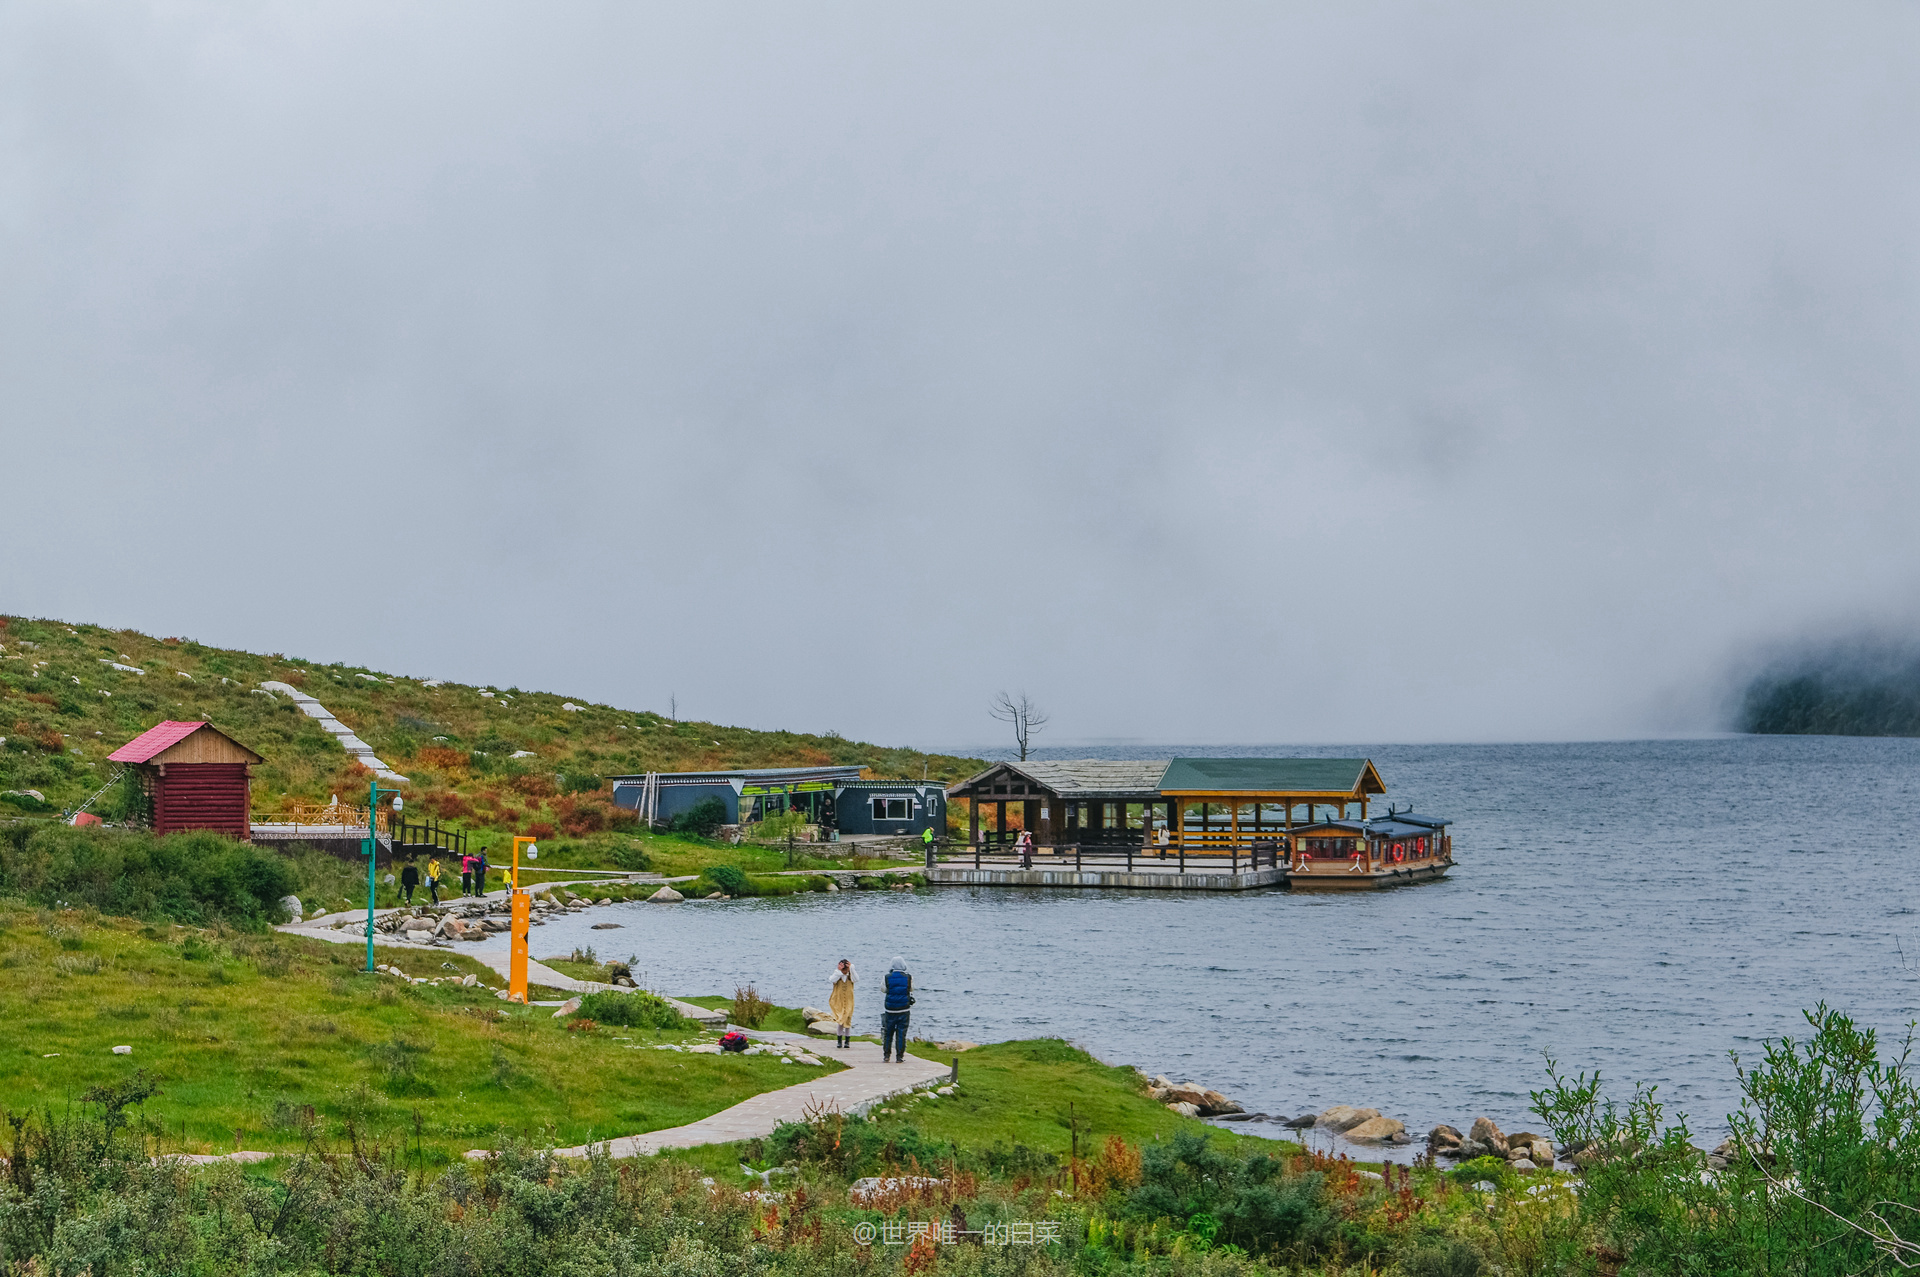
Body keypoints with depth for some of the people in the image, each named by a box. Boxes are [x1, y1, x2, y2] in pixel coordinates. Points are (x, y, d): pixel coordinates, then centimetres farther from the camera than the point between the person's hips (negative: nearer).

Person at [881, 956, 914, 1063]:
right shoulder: (908, 978, -5)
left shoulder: (887, 978, -5)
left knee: (888, 1033, 12)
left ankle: (886, 1055, 14)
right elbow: (911, 989, 11)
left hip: (890, 1010, 1)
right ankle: (899, 1057, 2)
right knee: (901, 1033, 3)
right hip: (903, 1010, 0)